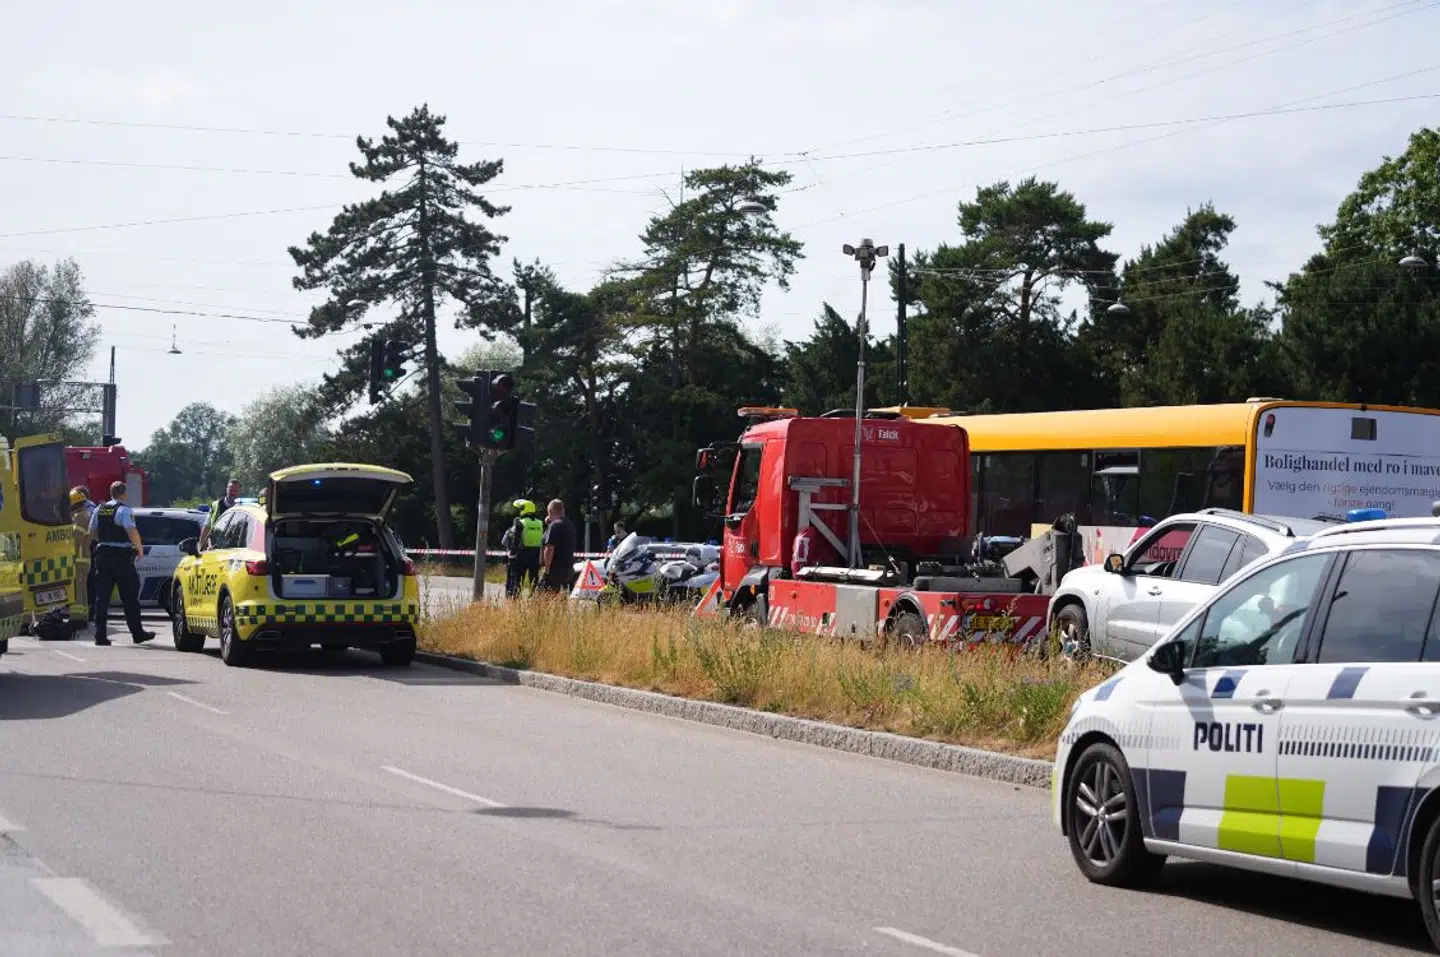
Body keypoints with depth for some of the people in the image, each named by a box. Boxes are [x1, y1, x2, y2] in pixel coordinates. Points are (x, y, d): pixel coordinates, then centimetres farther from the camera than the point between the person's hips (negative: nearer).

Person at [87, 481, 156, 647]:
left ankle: (100, 635, 0)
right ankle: (137, 633, 7)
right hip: (121, 555, -5)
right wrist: (140, 548, -8)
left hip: (102, 554, 6)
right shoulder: (124, 510, -10)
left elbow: (92, 531, 18)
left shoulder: (100, 509, 11)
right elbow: (131, 531, -21)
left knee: (102, 596, 5)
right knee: (129, 597, 2)